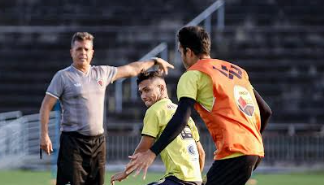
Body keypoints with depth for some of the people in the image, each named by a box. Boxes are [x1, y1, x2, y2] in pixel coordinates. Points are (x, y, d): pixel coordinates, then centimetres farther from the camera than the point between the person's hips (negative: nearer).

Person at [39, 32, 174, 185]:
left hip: (98, 141, 5)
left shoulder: (102, 73, 12)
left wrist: (155, 61, 34)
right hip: (73, 142, -5)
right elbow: (46, 106, -4)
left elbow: (131, 69, 26)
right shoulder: (63, 76, -2)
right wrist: (44, 135, -12)